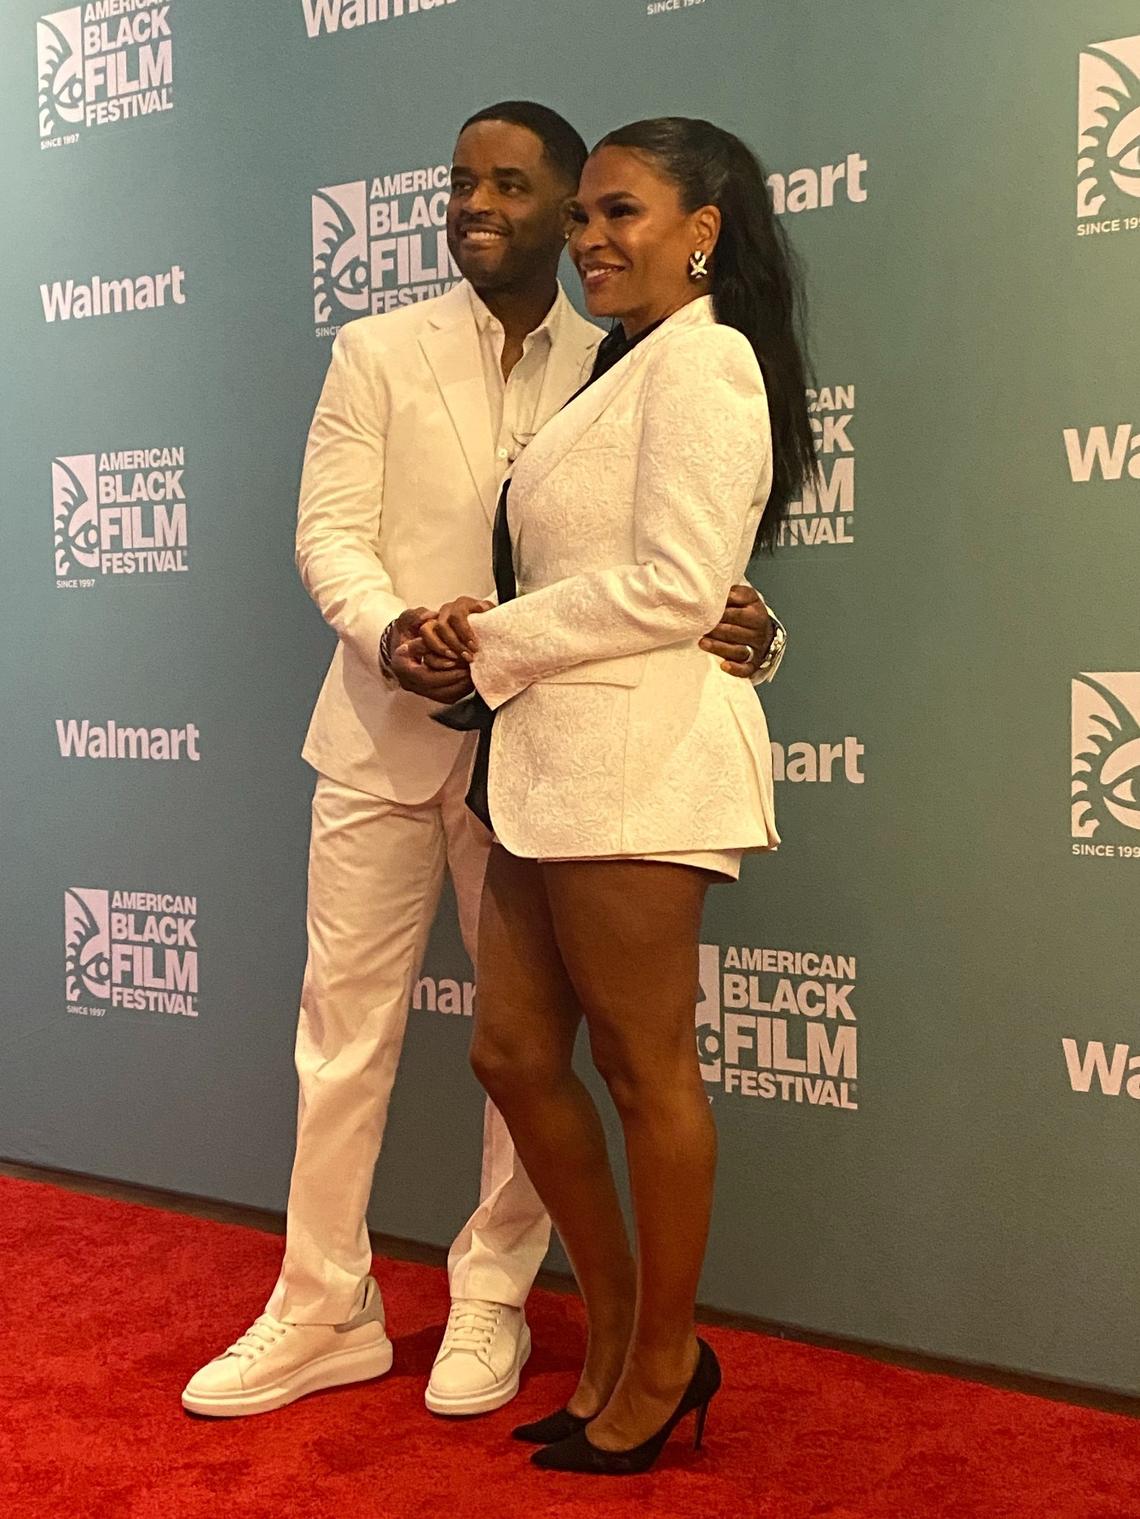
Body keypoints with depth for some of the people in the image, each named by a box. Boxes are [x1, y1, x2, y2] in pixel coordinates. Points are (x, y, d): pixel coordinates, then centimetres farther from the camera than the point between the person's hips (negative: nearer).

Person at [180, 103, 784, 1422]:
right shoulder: (376, 352, 6)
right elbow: (329, 532, -2)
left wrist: (745, 628, -21)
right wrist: (389, 630, -23)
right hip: (386, 737, 0)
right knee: (346, 1027, 6)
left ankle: (490, 1301, 24)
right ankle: (322, 1310, 19)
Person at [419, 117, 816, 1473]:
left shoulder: (700, 355, -7)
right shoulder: (628, 367, 23)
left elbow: (674, 587, -17)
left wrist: (497, 638, -8)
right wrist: (489, 638, 3)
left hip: (635, 753, -10)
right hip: (553, 755, 10)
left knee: (644, 1068, 2)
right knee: (515, 1054, 11)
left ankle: (663, 1363, 19)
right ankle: (616, 1331, 27)